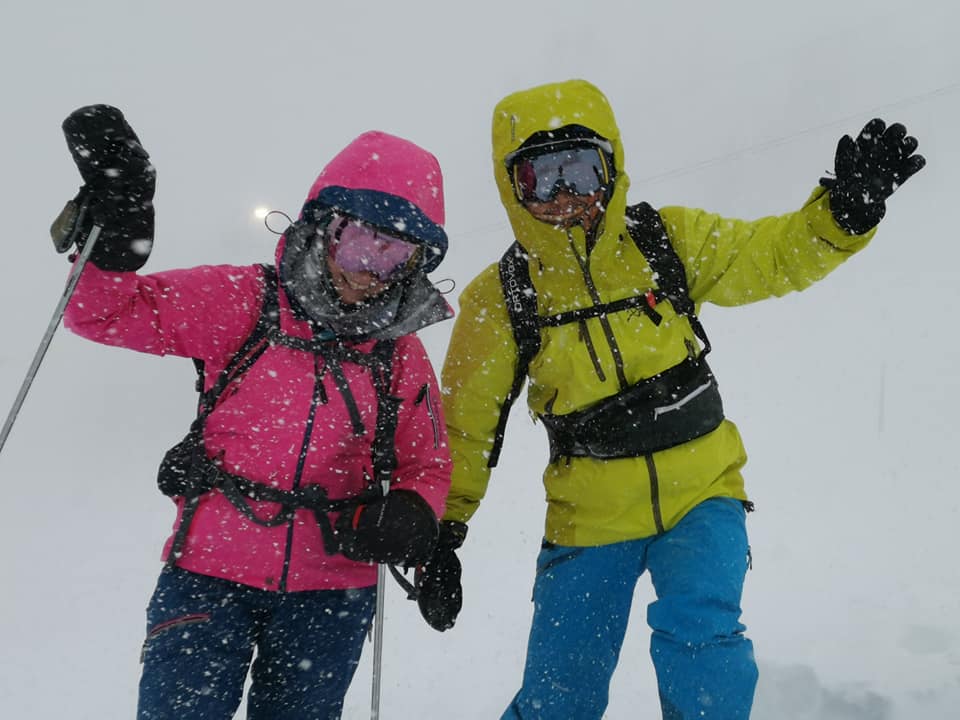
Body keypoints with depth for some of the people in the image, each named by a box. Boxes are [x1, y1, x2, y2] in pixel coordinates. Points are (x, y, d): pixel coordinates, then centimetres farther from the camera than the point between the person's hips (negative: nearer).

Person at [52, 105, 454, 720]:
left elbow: (427, 466, 10)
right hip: (211, 573, -2)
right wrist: (114, 233, -20)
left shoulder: (401, 354, 2)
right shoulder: (242, 302, -5)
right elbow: (106, 311, -2)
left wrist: (411, 516, -11)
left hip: (331, 592, 3)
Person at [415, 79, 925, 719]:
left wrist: (847, 209, -21)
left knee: (699, 630, -23)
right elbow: (466, 424, 0)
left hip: (699, 495, 1)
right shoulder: (500, 299, -9)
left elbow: (779, 256, -1)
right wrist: (442, 534, 1)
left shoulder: (669, 240, -6)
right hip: (589, 519, 0)